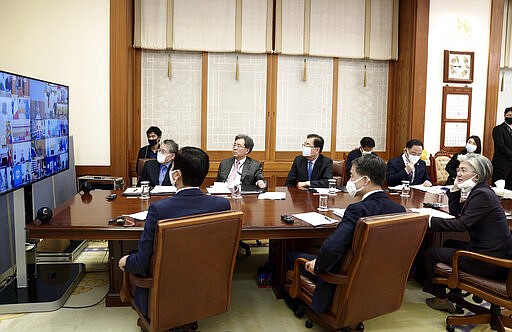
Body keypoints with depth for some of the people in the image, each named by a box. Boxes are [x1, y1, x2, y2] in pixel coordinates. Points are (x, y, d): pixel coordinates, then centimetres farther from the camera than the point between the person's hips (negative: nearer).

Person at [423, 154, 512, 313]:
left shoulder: (482, 194, -19)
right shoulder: (478, 191, 10)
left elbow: (462, 224, -24)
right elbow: (455, 212, 16)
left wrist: (431, 221, -22)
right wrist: (455, 188, 5)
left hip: (491, 261, -10)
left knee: (432, 254, -3)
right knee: (450, 244, 29)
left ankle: (441, 299, 15)